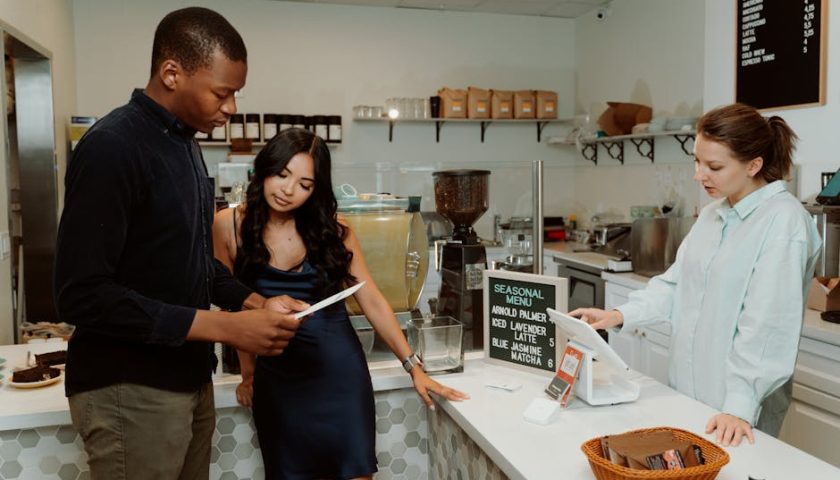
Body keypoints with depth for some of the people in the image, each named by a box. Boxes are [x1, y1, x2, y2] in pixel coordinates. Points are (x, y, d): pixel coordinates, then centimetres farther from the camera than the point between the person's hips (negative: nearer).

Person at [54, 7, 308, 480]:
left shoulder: (186, 144, 10)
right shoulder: (112, 147, -18)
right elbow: (82, 295, -23)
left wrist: (254, 302, 1)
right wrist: (225, 326, -24)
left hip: (189, 380, 8)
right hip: (129, 392, -8)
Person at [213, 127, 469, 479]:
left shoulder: (333, 230, -3)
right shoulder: (230, 226, -5)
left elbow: (373, 302, -1)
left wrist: (413, 367, -3)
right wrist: (248, 374, 5)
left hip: (340, 370, 1)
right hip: (276, 377, 0)